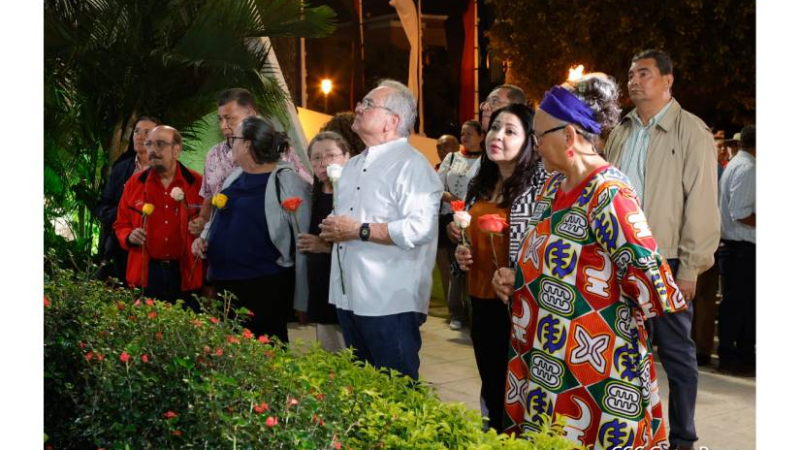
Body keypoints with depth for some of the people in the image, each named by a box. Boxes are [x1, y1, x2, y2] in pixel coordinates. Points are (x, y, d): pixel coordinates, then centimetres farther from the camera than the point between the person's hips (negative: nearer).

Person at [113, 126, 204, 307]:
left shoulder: (197, 183, 1)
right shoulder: (134, 183, 7)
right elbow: (121, 225, 14)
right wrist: (129, 237, -7)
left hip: (185, 274, -1)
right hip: (147, 273, 1)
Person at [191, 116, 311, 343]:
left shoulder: (287, 181, -12)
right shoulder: (235, 176, 10)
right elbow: (219, 218, 27)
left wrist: (301, 301, -12)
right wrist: (203, 238, 5)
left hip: (265, 288, -8)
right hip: (225, 283, 8)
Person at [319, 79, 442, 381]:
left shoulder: (412, 165, -11)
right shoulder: (353, 166, 18)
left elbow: (419, 228, -26)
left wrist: (358, 231, -19)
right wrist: (330, 233, 7)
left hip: (390, 303, -9)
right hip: (348, 297, 9)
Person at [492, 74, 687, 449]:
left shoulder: (608, 195, -20)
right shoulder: (555, 184, 9)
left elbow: (650, 278, -25)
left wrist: (617, 318, -10)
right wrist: (516, 278, 4)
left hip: (592, 362, -8)